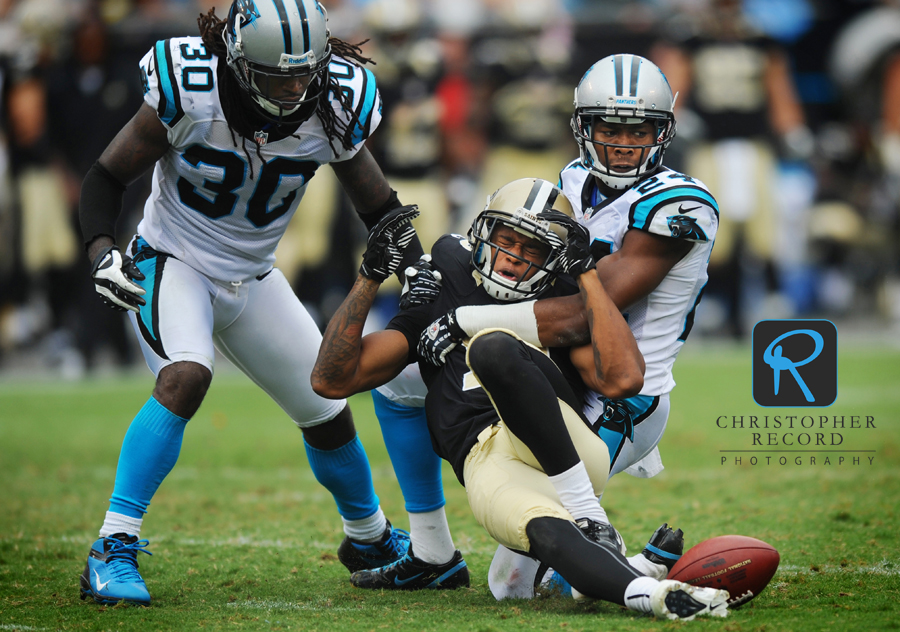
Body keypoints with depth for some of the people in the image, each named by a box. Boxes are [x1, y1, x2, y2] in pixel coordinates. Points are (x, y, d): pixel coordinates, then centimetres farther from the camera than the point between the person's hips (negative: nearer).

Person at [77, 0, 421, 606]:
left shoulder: (333, 108, -16)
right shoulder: (190, 96, -26)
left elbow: (381, 209, -1)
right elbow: (108, 175, -13)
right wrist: (102, 253, -28)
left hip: (251, 279, 5)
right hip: (172, 261, -4)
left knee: (330, 413, 9)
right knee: (186, 377, -32)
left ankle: (370, 539, 38)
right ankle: (113, 550, -29)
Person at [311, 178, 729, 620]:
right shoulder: (435, 308, 28)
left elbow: (622, 380, 1)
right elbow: (331, 380, 19)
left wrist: (586, 274, 6)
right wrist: (371, 276, 13)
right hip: (486, 464, 0)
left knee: (493, 347, -29)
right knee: (548, 534, -37)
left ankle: (589, 517, -30)